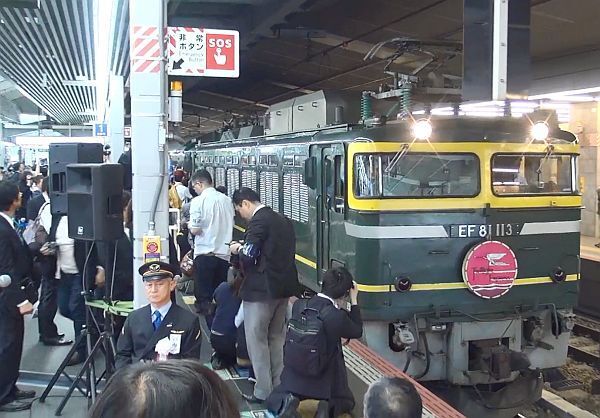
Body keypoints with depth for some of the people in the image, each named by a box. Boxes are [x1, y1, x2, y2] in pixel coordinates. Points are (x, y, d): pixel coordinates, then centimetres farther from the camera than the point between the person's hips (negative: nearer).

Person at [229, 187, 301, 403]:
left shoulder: (258, 221, -15)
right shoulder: (283, 220, 12)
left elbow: (249, 255, -21)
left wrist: (238, 249, 0)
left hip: (261, 289, -9)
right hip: (283, 287, 9)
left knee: (257, 339, 2)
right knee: (276, 337, 17)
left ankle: (263, 392, 7)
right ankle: (279, 387, 24)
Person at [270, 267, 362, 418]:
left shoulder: (298, 305, -11)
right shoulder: (337, 316, -24)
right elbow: (357, 331, -4)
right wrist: (354, 300, -2)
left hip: (293, 376, 3)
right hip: (325, 381, -3)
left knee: (274, 400, 30)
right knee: (347, 402, 28)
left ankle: (286, 401, -5)